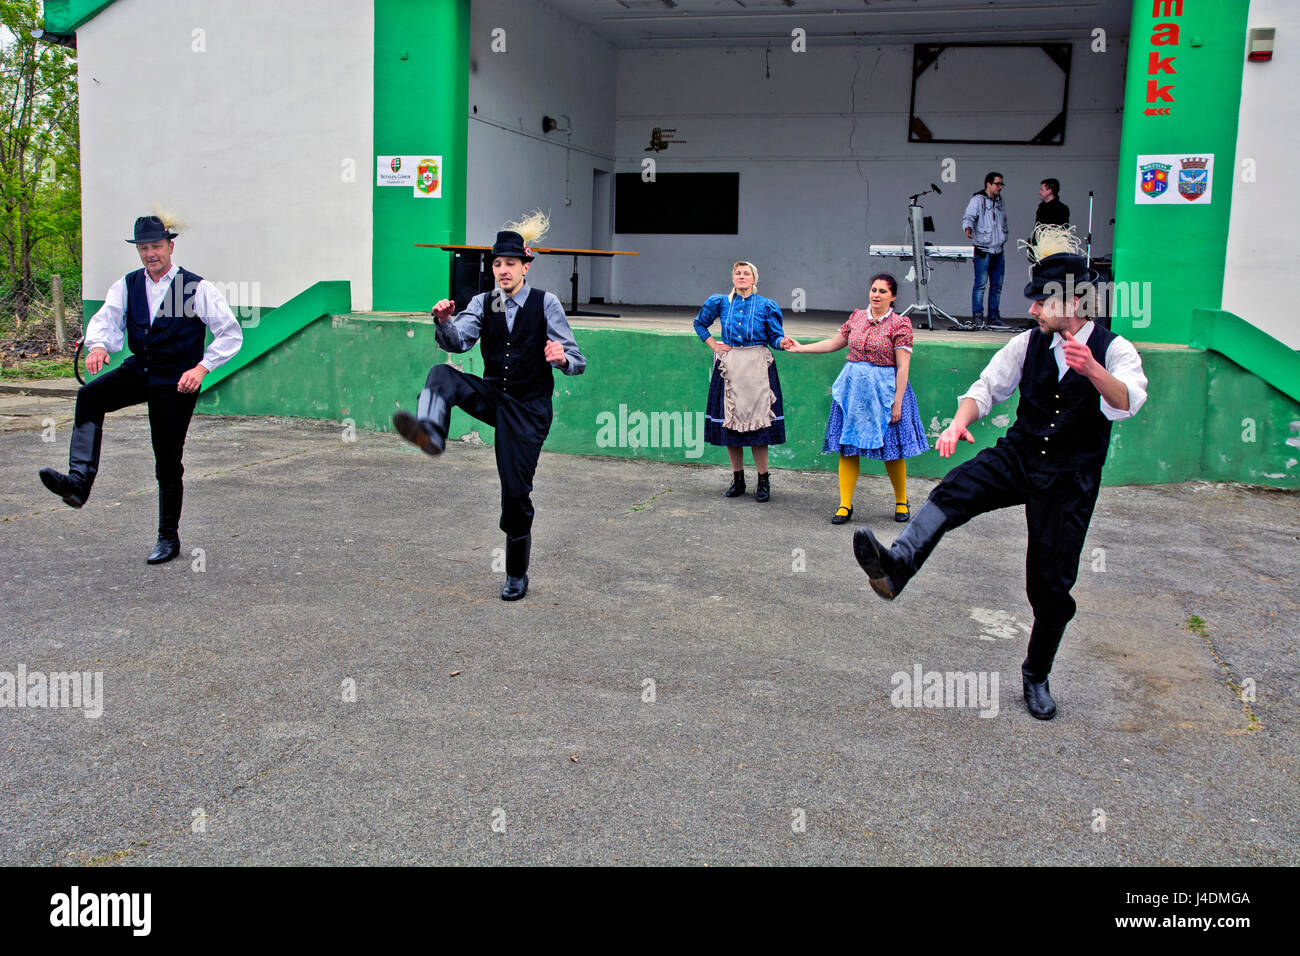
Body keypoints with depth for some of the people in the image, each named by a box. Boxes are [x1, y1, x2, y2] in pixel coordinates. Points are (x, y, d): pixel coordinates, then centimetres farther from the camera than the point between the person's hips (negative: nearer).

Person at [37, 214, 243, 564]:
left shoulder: (197, 288, -7)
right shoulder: (127, 286, 5)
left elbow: (231, 334, -7)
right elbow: (106, 319, -4)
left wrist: (201, 368, -19)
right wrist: (98, 345, -28)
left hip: (176, 381, -4)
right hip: (139, 370, 4)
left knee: (168, 462, 1)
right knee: (89, 396, -26)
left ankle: (169, 538, 16)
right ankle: (79, 482, -33)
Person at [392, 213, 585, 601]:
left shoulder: (546, 304, -6)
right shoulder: (483, 303, 4)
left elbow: (577, 362, -8)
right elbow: (458, 341, -12)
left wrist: (562, 358, -31)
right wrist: (444, 322, -33)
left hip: (528, 407, -3)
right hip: (492, 396, 4)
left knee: (516, 491, -3)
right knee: (442, 375, -23)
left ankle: (517, 576, 14)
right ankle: (431, 433, -53)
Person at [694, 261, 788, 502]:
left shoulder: (766, 306, 3)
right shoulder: (720, 302, 8)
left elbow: (774, 337, 1)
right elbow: (700, 323, 24)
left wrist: (784, 341, -21)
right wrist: (712, 345, 11)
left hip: (756, 367, -3)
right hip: (729, 365, 3)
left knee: (757, 421, -6)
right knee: (728, 421, 4)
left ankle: (763, 482, 3)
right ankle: (738, 480, 17)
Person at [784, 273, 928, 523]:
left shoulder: (900, 324, -6)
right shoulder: (857, 317, 9)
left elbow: (902, 367, -9)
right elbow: (835, 343, 21)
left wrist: (897, 403, -14)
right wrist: (801, 348, 20)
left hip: (885, 389, -4)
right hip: (852, 387, 4)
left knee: (891, 450, 3)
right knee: (847, 447, 2)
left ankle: (901, 502, 23)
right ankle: (845, 505, 9)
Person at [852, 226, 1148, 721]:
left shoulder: (1113, 350, -9)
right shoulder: (1029, 343, 1)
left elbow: (1127, 402, -27)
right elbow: (988, 386, 4)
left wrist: (1091, 370, -49)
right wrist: (960, 421, -19)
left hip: (1070, 479, -2)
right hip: (1018, 455, 2)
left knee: (1051, 583, 2)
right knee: (955, 490, -30)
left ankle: (1037, 676, 23)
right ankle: (896, 565, -49)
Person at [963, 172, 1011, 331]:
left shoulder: (999, 201, 19)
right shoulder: (977, 200, -4)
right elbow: (968, 216, -17)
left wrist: (1003, 238, 20)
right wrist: (968, 228, -37)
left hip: (998, 250, 7)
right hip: (983, 249, -7)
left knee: (997, 285, 7)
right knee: (981, 284, -9)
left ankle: (994, 318, 13)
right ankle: (977, 318, -4)